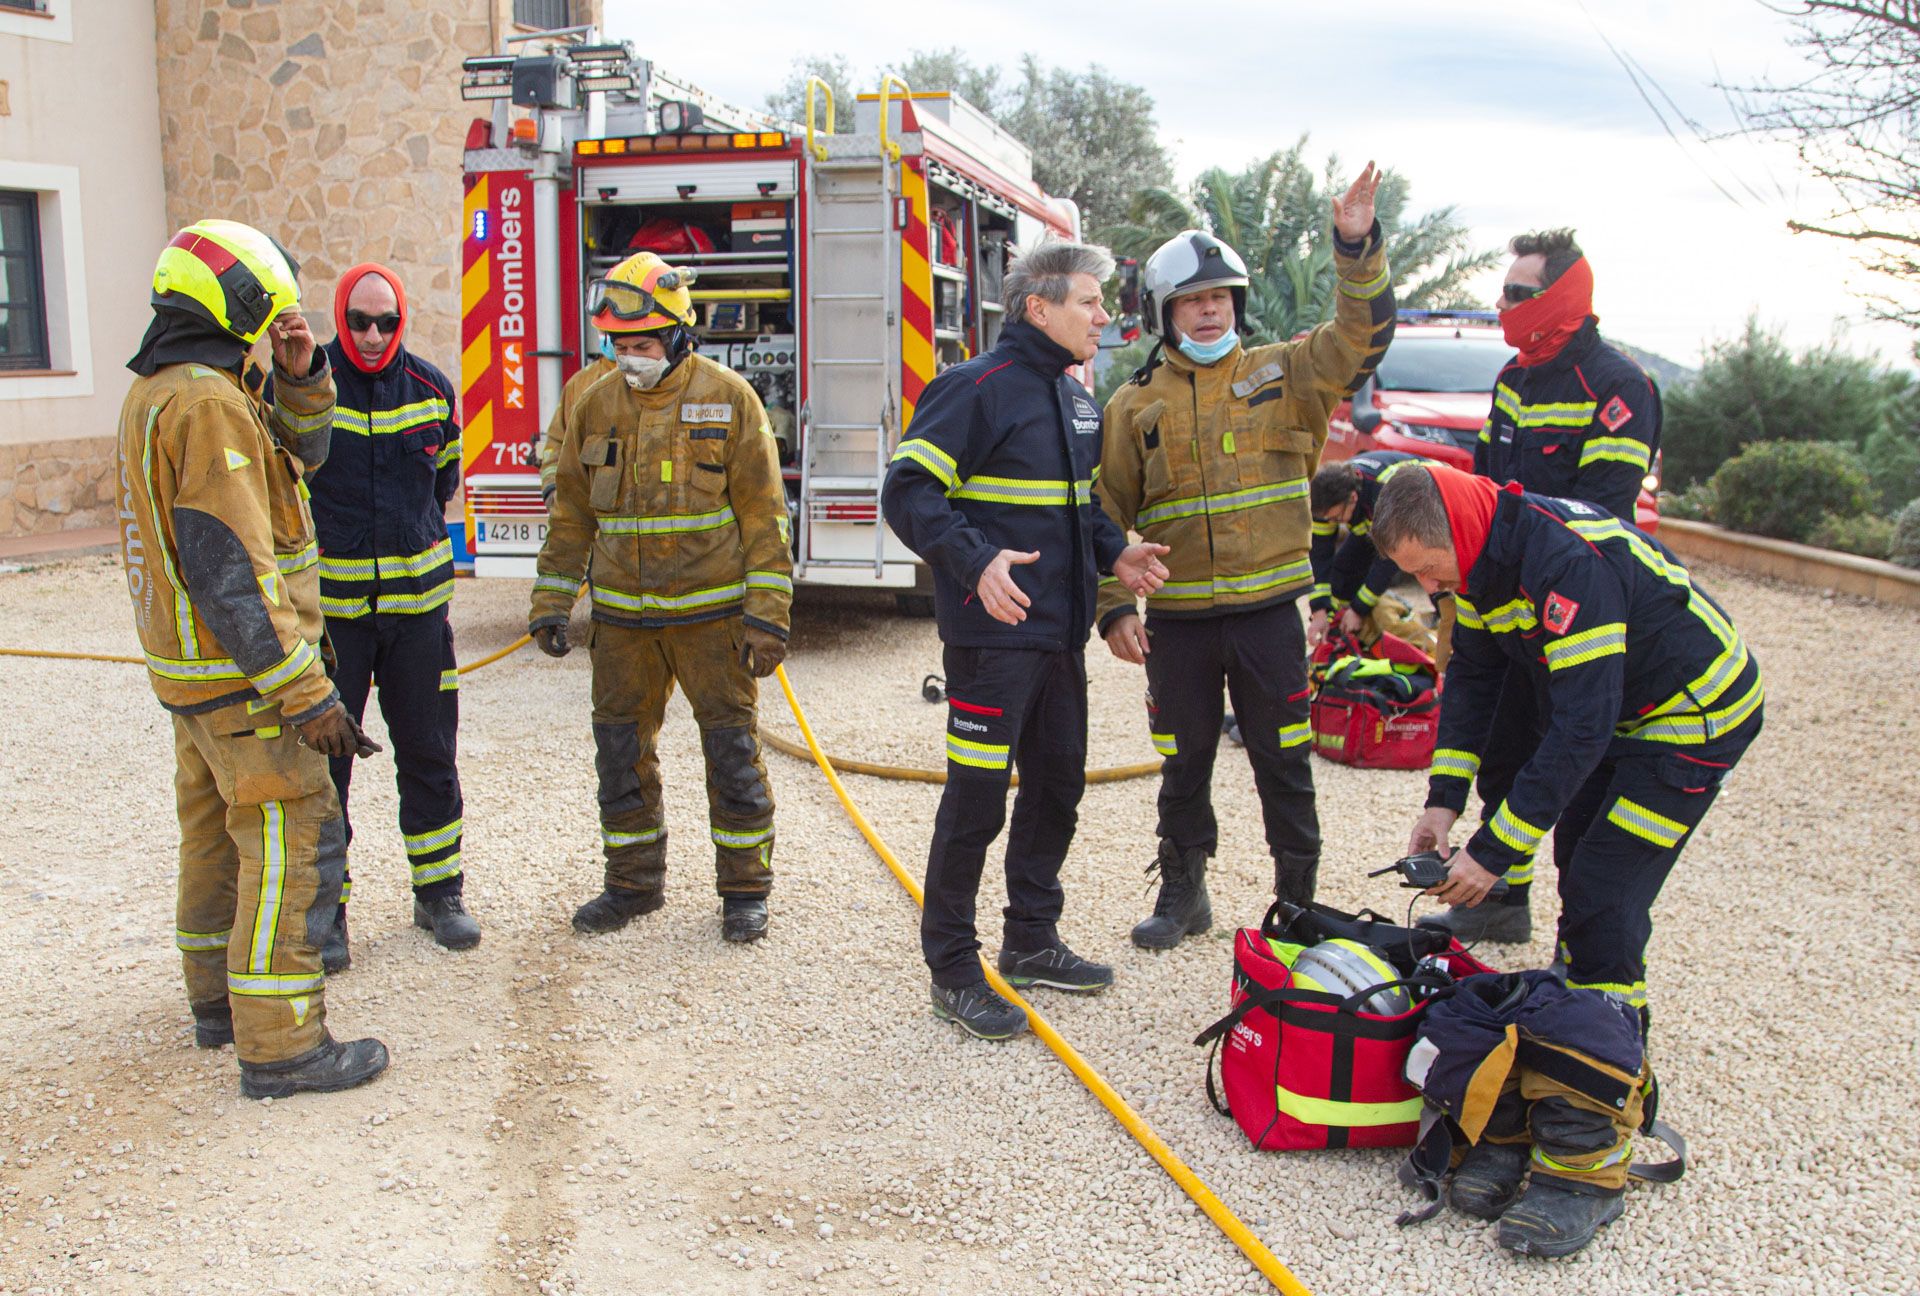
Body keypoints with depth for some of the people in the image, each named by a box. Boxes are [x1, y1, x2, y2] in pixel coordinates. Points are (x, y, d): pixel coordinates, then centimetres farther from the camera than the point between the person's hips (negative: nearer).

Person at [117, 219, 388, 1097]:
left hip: (188, 664, 11)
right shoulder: (208, 403, -21)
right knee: (293, 839, -6)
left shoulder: (160, 391, 11)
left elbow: (300, 453, 19)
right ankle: (279, 1045, -2)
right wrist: (308, 693, -25)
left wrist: (301, 378, 1)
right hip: (240, 671, -10)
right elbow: (231, 568, -26)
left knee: (218, 830, 20)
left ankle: (219, 999, 34)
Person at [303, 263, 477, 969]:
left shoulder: (431, 388, 4)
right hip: (328, 601, -2)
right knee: (322, 756, 3)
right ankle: (325, 910, 15)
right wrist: (327, 541, 3)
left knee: (429, 751, 10)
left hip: (416, 600, 3)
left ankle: (439, 892, 24)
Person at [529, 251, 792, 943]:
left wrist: (767, 614, -10)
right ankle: (634, 881, 26)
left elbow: (763, 511, -5)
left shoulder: (728, 399, -5)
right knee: (621, 749, 10)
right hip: (623, 616, 4)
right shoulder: (596, 405, 6)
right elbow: (572, 513, 13)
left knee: (732, 748, 2)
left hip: (711, 610, -4)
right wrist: (550, 605, 9)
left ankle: (744, 886, 16)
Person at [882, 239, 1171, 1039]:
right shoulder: (979, 388, -13)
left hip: (1060, 634, 9)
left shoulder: (1076, 398, 14)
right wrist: (975, 562, -30)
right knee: (976, 801, -2)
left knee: (1057, 786, 17)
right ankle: (953, 971, 11)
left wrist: (1113, 553, 8)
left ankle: (1031, 942, 33)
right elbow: (908, 492, -18)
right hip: (992, 635, -9)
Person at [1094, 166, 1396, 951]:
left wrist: (1357, 247, -20)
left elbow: (1359, 336, -6)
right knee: (1184, 764, 12)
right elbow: (1109, 515, 6)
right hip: (1177, 618, 1)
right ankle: (1182, 892, 29)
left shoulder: (1281, 374, 5)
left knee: (1284, 763, 7)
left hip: (1268, 609, 0)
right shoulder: (1136, 405, 5)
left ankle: (1298, 900, 22)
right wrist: (1114, 609, -1)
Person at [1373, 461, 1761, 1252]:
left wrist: (1495, 852, -31)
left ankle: (1587, 1164, -9)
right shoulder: (1487, 557, -6)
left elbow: (1581, 727, -35)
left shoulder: (1570, 564, -34)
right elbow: (1471, 675, 5)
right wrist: (1443, 800, -4)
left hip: (1694, 719, -9)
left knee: (1602, 911, -14)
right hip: (1616, 712, 9)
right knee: (1580, 891, 11)